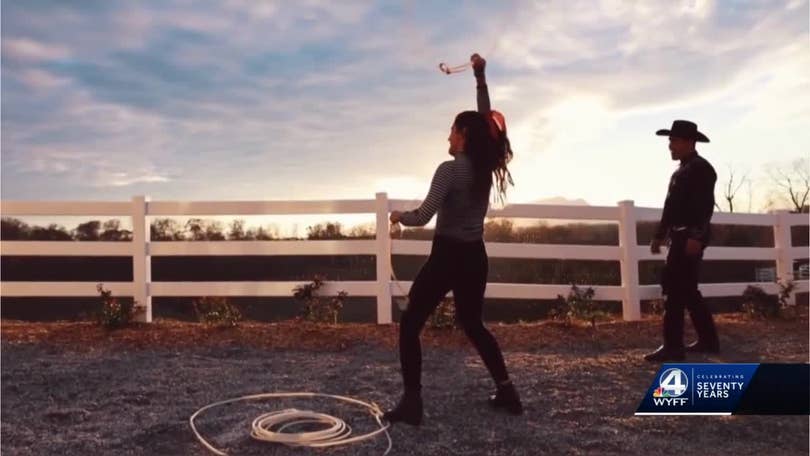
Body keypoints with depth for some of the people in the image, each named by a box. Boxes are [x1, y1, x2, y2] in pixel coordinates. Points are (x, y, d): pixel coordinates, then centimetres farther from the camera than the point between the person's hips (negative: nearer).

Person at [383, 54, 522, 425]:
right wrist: (480, 77, 20)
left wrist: (398, 216, 1)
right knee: (473, 325, 22)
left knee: (410, 324, 3)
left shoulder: (450, 169, -16)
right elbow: (486, 123, 18)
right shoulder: (487, 166, 4)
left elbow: (423, 217, -20)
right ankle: (506, 391, 22)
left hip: (447, 257, -7)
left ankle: (411, 402, -2)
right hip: (475, 257, 7)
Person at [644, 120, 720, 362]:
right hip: (681, 237, 10)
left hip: (690, 237, -10)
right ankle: (708, 340, 21)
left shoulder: (701, 168, -8)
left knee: (675, 287, -13)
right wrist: (660, 235, 20)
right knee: (686, 289, 13)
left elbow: (705, 205, -19)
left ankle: (673, 346, -11)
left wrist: (696, 236, -26)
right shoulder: (681, 170, 20)